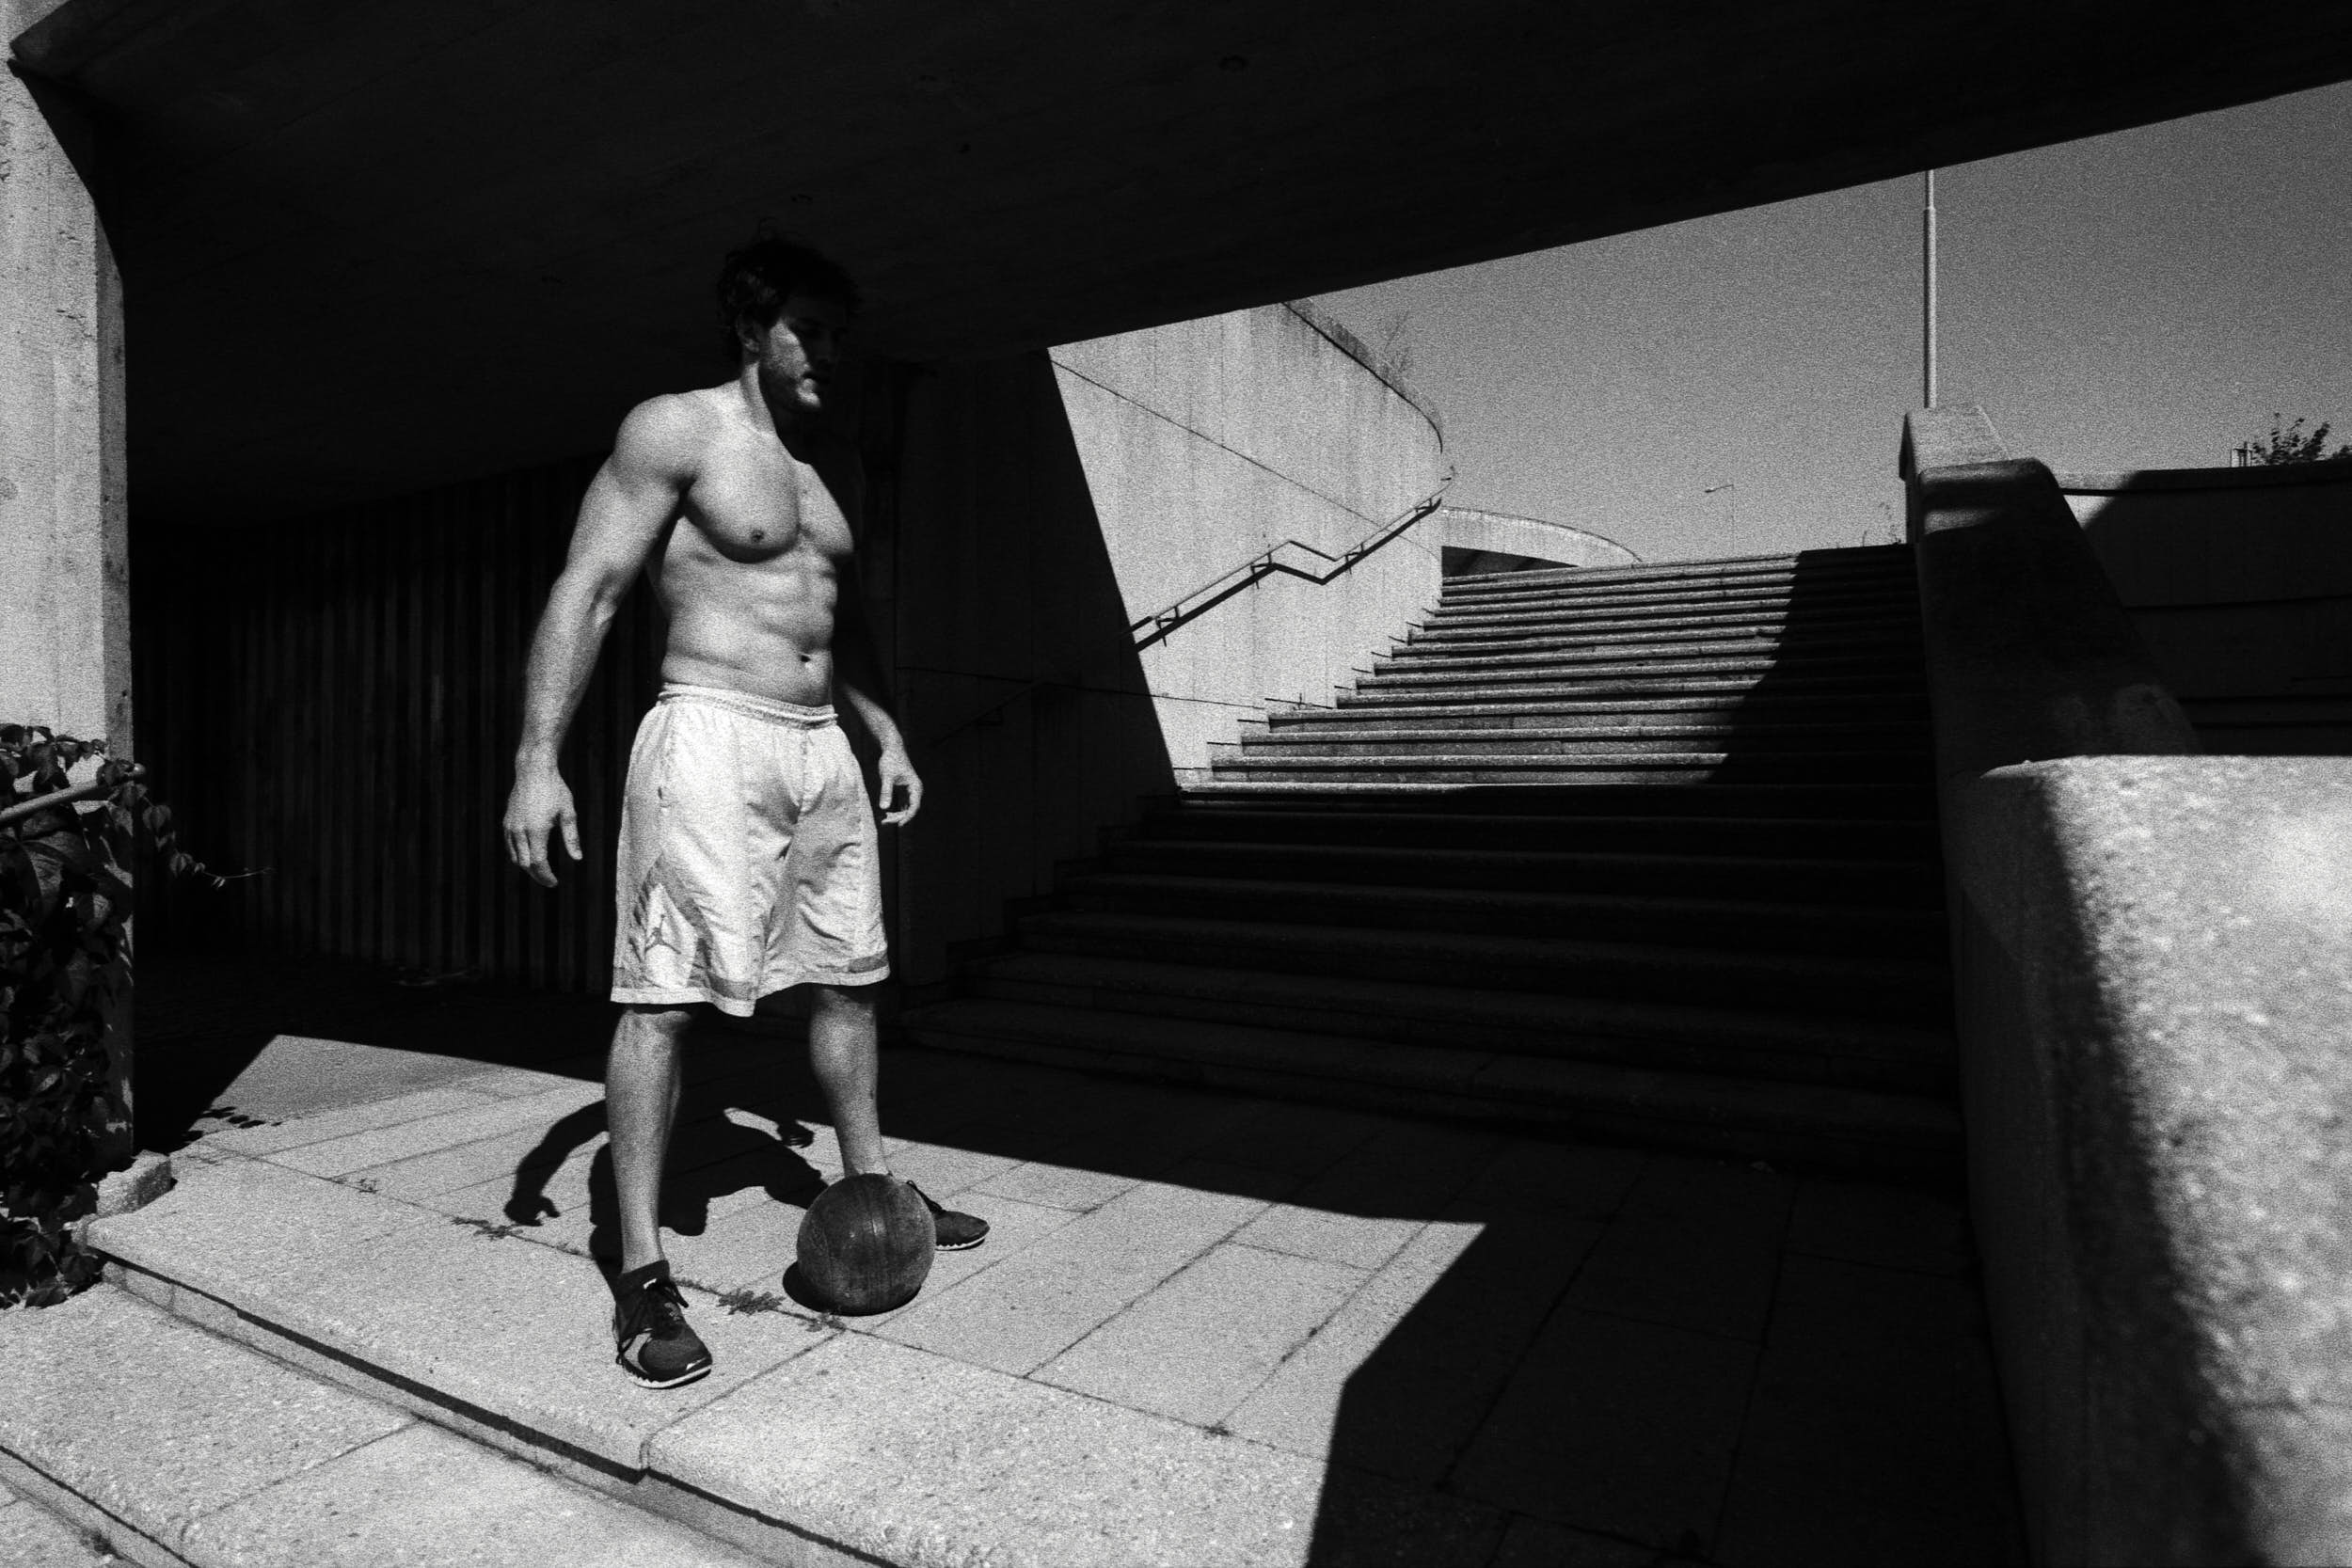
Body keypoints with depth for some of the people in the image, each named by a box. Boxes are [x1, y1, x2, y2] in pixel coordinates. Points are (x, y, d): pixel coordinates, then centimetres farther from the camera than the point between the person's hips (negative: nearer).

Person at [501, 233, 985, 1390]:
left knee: (847, 979, 14)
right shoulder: (675, 430, -4)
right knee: (663, 997, -6)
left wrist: (886, 732, 18)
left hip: (821, 748, 7)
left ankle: (871, 1186, 32)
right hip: (711, 739, -7)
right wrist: (537, 760, -16)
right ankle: (641, 1274, 4)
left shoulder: (835, 462, 17)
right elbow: (585, 593, -9)